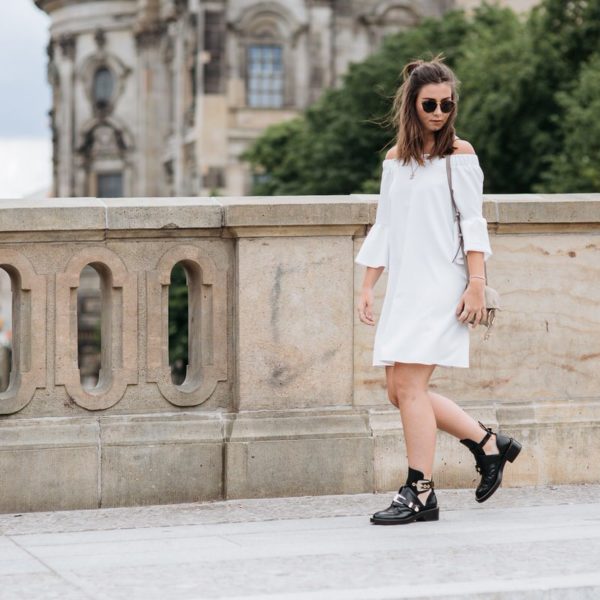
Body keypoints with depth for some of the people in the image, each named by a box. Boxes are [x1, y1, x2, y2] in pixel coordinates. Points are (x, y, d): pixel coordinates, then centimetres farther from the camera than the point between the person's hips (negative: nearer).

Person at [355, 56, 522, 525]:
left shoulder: (459, 153, -1)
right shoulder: (396, 159, 15)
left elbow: (473, 222, -4)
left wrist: (477, 283, -12)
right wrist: (367, 287, 14)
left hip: (441, 285, -7)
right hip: (403, 288, 7)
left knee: (409, 384, -13)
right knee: (399, 389, 3)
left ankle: (420, 493, -7)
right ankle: (489, 444, 16)